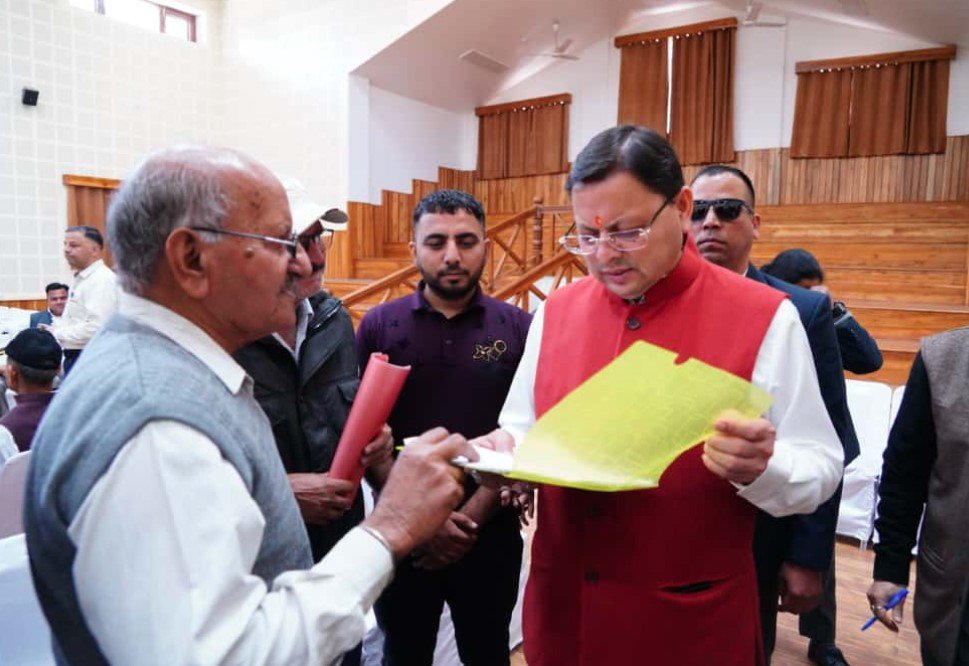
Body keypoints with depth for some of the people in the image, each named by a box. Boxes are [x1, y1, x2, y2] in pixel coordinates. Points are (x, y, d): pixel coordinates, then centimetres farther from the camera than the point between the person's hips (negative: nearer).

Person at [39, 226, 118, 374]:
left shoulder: (101, 280, -17)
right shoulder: (82, 278, 15)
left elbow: (95, 328, -25)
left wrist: (56, 334, -14)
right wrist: (55, 329, 7)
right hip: (74, 356, 10)